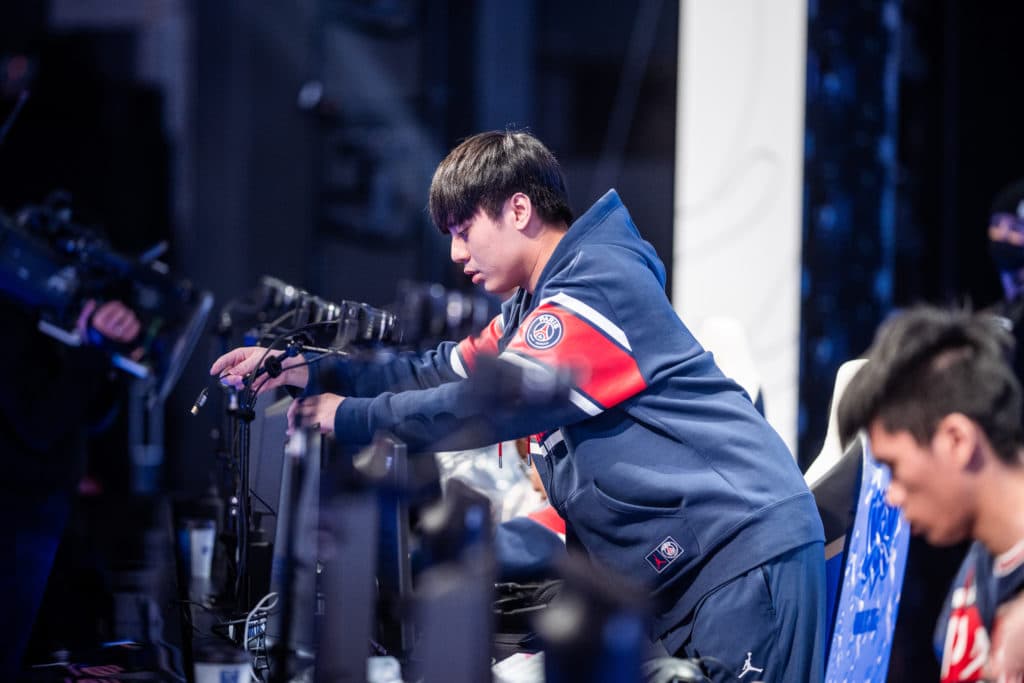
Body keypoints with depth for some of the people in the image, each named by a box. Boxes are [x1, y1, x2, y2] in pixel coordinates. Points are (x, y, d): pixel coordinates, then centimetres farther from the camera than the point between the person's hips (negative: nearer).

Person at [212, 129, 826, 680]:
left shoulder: (601, 285, -15)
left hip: (746, 549, -10)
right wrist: (311, 371, 6)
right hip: (686, 568, 10)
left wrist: (349, 417, -7)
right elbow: (447, 372, 16)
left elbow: (488, 404, -18)